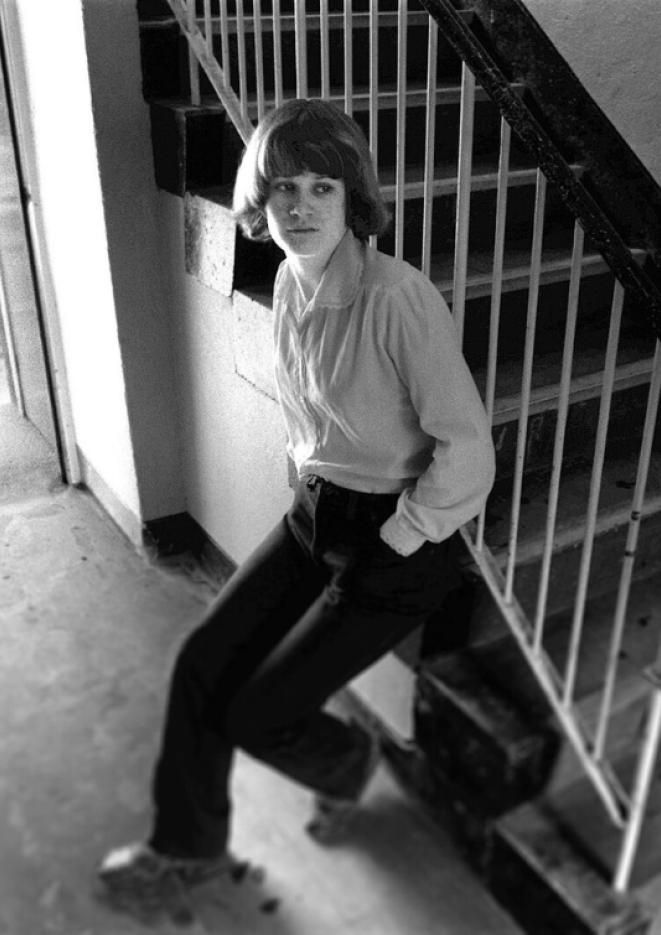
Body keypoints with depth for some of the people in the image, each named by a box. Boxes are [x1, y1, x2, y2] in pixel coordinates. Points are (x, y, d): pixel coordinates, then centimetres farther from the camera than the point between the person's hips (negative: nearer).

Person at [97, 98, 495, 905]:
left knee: (258, 714, -1)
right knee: (202, 663, 6)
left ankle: (348, 764, 35)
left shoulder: (397, 298, -26)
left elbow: (466, 452, -23)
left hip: (395, 544, -7)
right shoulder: (291, 281, -1)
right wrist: (312, 488, 12)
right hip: (315, 513, 7)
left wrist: (391, 546, -15)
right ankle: (187, 842, 30)